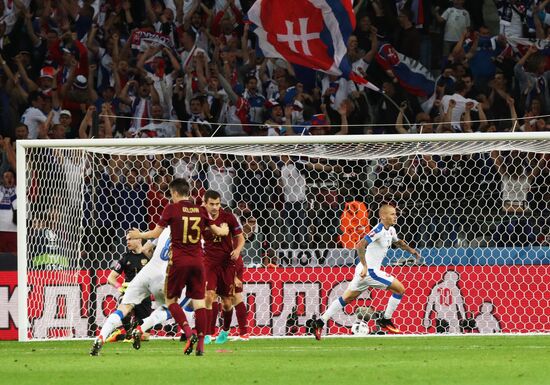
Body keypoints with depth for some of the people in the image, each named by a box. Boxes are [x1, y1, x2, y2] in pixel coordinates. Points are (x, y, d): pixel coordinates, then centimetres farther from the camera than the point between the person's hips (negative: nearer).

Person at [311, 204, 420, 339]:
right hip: (370, 271, -9)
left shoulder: (390, 230, 12)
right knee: (400, 289, -3)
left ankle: (320, 322, 14)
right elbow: (360, 245, -27)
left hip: (364, 270, 9)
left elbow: (397, 242, 35)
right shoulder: (379, 230, -18)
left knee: (346, 298, 14)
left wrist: (410, 250, 22)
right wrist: (365, 266, -28)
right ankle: (385, 321, 6)